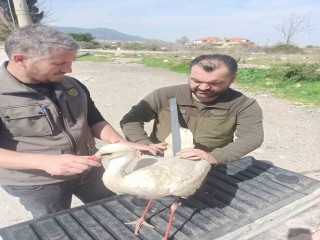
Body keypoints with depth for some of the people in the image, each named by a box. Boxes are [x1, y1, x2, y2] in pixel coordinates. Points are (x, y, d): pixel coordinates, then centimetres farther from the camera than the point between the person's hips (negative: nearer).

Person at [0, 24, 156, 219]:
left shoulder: (72, 85, -2)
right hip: (35, 184, -5)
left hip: (90, 171, 6)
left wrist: (122, 143, -11)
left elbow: (94, 121, 6)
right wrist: (44, 161, -37)